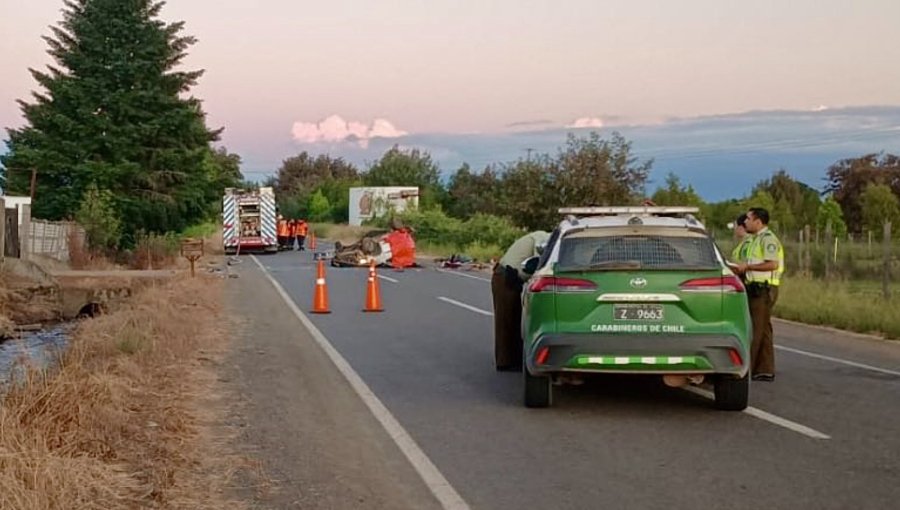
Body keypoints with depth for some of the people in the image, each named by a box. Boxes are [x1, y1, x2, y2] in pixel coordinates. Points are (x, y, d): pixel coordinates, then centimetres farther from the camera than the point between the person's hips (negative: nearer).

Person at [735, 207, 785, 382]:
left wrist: (748, 266, -16)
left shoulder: (768, 238, -12)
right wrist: (743, 268, 11)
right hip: (757, 288, 10)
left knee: (756, 329, -9)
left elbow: (772, 264, -22)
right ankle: (765, 370, 11)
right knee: (763, 330, 9)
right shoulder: (756, 239, 20)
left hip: (763, 289, -10)